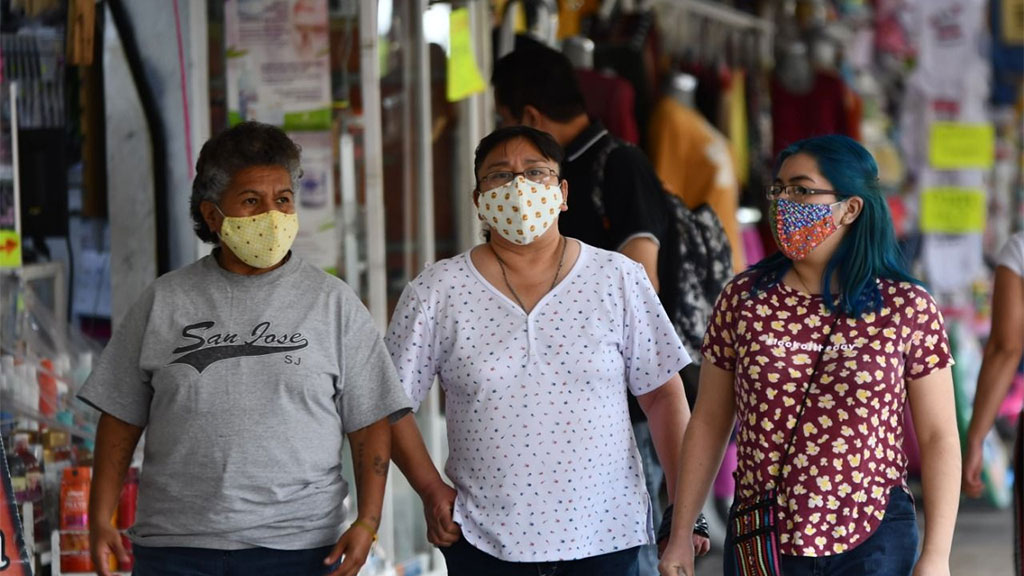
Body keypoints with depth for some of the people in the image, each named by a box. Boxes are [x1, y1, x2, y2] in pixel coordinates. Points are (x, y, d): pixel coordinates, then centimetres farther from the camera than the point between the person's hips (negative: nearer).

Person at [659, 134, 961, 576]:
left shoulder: (907, 308, -5)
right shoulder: (743, 299, 1)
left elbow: (938, 438, -3)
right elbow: (709, 423, 6)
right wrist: (680, 535, 4)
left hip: (872, 540, -2)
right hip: (759, 539, 2)